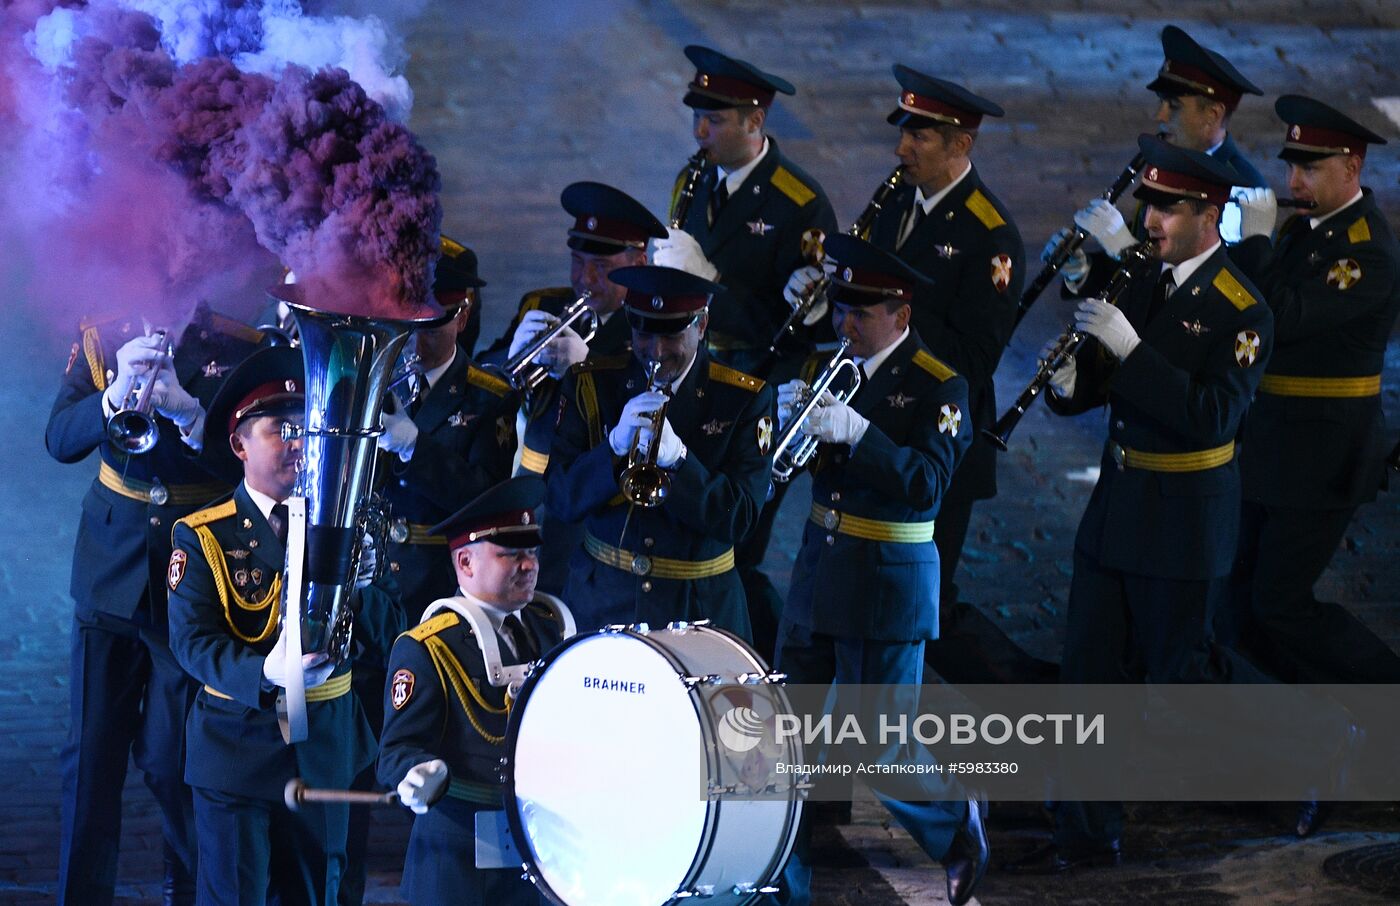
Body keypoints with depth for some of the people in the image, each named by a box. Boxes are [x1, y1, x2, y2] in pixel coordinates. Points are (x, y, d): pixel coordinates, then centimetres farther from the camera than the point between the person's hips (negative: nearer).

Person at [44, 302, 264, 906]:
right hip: (111, 568, 2)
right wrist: (117, 394, -29)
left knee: (170, 755, 1)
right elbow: (60, 440, -10)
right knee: (91, 749, 3)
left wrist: (188, 413, -29)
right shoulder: (102, 341, 1)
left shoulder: (240, 350, -4)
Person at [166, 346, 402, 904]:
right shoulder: (203, 536, -4)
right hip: (238, 747, -4)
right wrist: (266, 672, -32)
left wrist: (356, 585, -18)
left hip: (326, 747, 4)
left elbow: (387, 634, 3)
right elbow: (192, 641, -15)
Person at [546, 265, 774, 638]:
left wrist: (675, 458, -27)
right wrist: (616, 445, -24)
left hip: (699, 608, -1)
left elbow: (739, 519, -12)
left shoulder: (747, 400, -4)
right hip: (603, 603, 1)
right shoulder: (590, 386, 0)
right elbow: (560, 498, -7)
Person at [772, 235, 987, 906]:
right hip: (816, 571, 6)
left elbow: (927, 483, -21)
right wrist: (788, 417, -15)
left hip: (887, 586, -6)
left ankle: (957, 823, 27)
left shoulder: (939, 387, -10)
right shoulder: (834, 365, 8)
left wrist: (856, 433, -31)